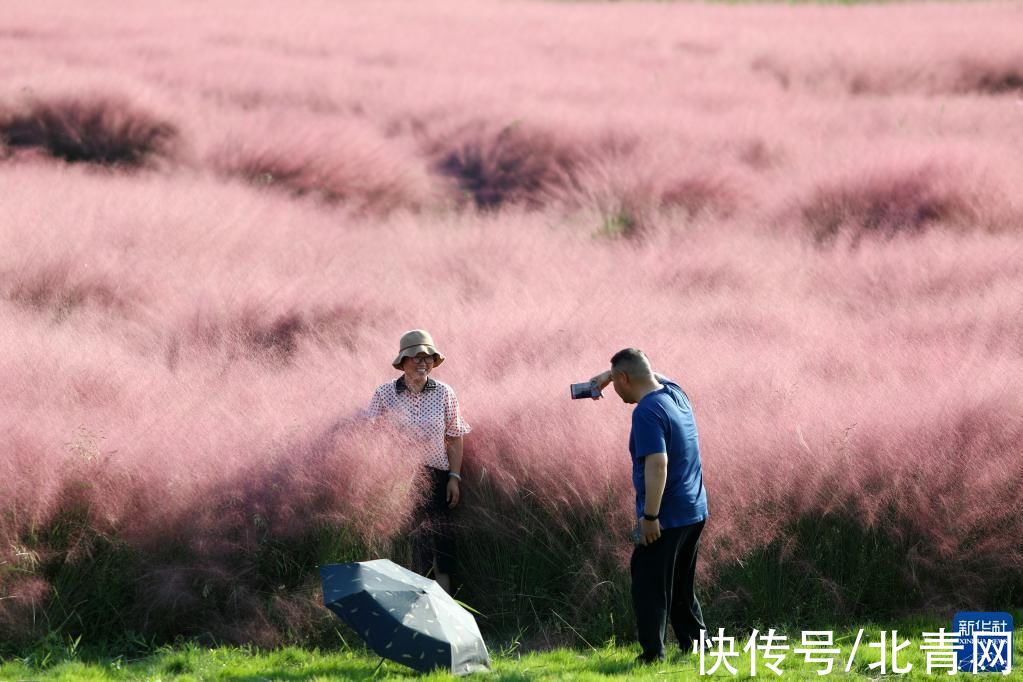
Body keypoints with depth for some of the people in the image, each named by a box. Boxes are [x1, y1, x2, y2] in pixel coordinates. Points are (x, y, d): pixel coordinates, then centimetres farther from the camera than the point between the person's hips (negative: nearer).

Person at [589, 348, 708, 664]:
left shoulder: (647, 412, -19)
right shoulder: (674, 391, 7)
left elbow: (657, 464, -27)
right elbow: (645, 371, 31)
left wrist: (650, 516, -24)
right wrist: (607, 374, 25)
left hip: (667, 516, -9)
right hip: (694, 511, 9)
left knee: (650, 587, -1)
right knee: (682, 587, 18)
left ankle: (653, 655, -2)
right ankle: (696, 647, 19)